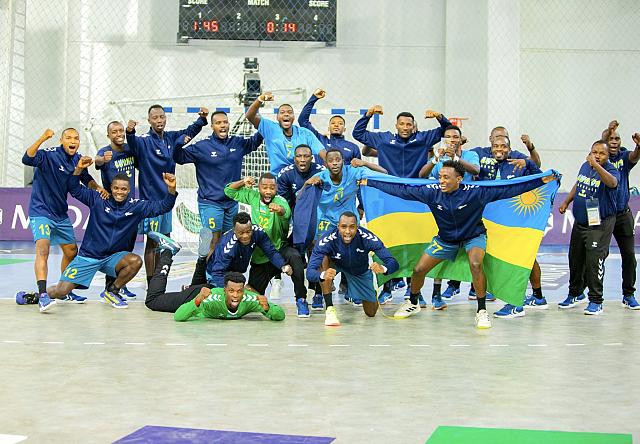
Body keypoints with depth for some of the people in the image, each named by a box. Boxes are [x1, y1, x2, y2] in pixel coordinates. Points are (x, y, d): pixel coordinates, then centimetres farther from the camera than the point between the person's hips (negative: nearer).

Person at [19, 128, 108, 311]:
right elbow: (27, 159, -35)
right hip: (41, 211, -8)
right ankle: (42, 295, -31)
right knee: (43, 248, -25)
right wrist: (42, 139, -46)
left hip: (61, 214, 8)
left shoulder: (78, 159, 3)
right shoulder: (49, 155, -17)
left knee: (71, 252, 15)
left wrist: (98, 188, -2)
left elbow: (87, 179, 18)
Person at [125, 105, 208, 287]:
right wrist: (130, 132, -53)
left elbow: (190, 131, 21)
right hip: (150, 198, -7)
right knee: (152, 241, -2)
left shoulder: (171, 138, 8)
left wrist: (202, 118, 6)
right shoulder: (144, 140, -12)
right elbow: (133, 144, -32)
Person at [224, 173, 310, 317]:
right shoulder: (253, 196, -3)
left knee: (295, 257, -38)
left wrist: (280, 211, -67)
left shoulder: (280, 201, -19)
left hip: (279, 248, -4)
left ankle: (301, 300, -26)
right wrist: (243, 182, -12)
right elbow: (229, 191, 8)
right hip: (259, 255, 4)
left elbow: (286, 214, -42)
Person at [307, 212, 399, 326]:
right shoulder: (328, 240, -36)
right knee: (324, 259, -35)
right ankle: (330, 309, -26)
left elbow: (394, 263, -36)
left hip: (361, 271, 1)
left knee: (371, 313, 3)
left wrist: (383, 269, -61)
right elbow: (309, 272, -42)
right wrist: (322, 275, -66)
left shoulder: (367, 238, -35)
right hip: (336, 265, -1)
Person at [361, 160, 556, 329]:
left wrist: (542, 181, -31)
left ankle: (482, 312, -15)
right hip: (445, 238, 3)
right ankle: (412, 304, 30)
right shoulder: (432, 192, -21)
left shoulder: (474, 192, -28)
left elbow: (508, 190, -27)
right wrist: (369, 183, -13)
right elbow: (401, 190, -14)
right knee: (419, 270, -1)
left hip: (473, 236, -3)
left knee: (475, 265, -32)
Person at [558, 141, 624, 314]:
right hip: (579, 223, 7)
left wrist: (597, 166, -47)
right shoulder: (585, 166, 5)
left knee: (594, 261, -11)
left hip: (599, 225, -7)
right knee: (575, 259, 16)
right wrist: (566, 202, 19)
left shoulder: (611, 171, -14)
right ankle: (576, 294, 34)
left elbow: (612, 183, -39)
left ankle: (596, 301, 0)